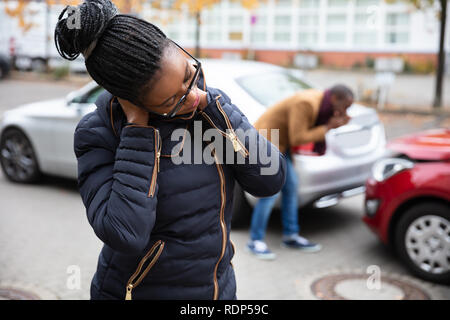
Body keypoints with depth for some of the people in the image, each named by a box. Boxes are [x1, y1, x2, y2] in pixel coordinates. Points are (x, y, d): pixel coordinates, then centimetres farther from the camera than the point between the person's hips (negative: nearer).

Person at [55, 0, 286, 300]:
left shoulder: (211, 102, -7)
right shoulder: (98, 134, -18)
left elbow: (271, 180, -14)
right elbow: (127, 235, -30)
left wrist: (209, 104, -20)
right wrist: (137, 127, -27)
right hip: (136, 289, -3)